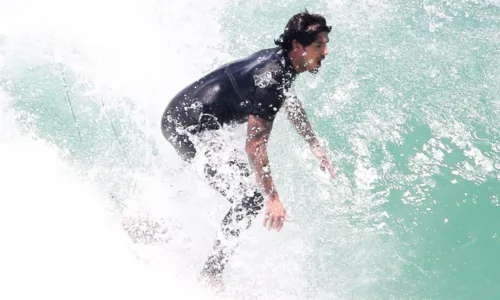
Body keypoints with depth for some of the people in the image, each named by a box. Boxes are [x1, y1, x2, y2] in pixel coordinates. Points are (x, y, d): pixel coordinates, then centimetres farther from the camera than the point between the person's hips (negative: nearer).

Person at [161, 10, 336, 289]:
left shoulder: (279, 60, 5)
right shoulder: (271, 78, -24)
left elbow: (292, 103, 24)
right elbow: (255, 146, -28)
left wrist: (317, 148, 27)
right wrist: (274, 199, -25)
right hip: (188, 127, -10)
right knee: (251, 198, -13)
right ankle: (210, 275, -6)